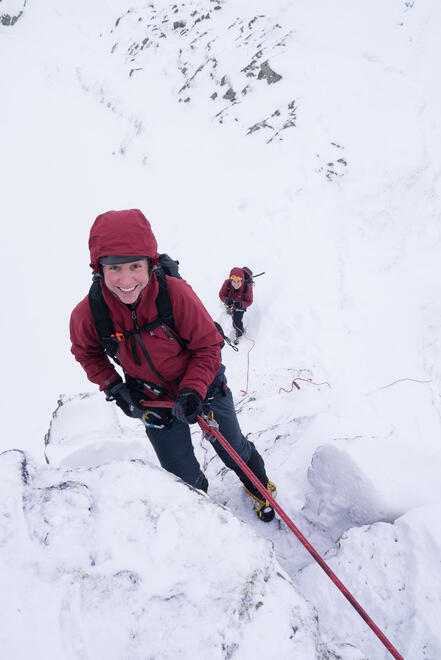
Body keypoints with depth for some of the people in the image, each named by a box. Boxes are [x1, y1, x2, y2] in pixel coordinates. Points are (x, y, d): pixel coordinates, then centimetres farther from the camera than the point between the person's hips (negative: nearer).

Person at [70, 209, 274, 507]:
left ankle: (260, 486, 54)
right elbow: (87, 352, 1)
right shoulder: (88, 314, -24)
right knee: (183, 477, 13)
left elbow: (208, 345, -17)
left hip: (202, 385, -1)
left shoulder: (176, 292, -32)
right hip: (154, 401, 2)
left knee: (235, 451, 19)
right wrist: (113, 387, -11)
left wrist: (193, 391, -28)